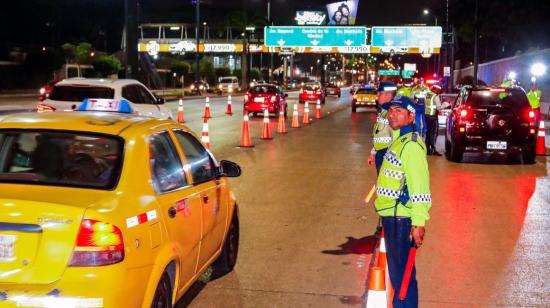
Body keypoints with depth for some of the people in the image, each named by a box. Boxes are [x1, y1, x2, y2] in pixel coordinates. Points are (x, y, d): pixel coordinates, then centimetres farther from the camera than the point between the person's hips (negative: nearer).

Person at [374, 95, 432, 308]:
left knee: (402, 274, -2)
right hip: (391, 216, 10)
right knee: (396, 270, 21)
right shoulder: (398, 139, 13)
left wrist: (419, 223, -27)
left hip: (401, 219, -10)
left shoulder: (411, 145, -18)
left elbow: (420, 187, -24)